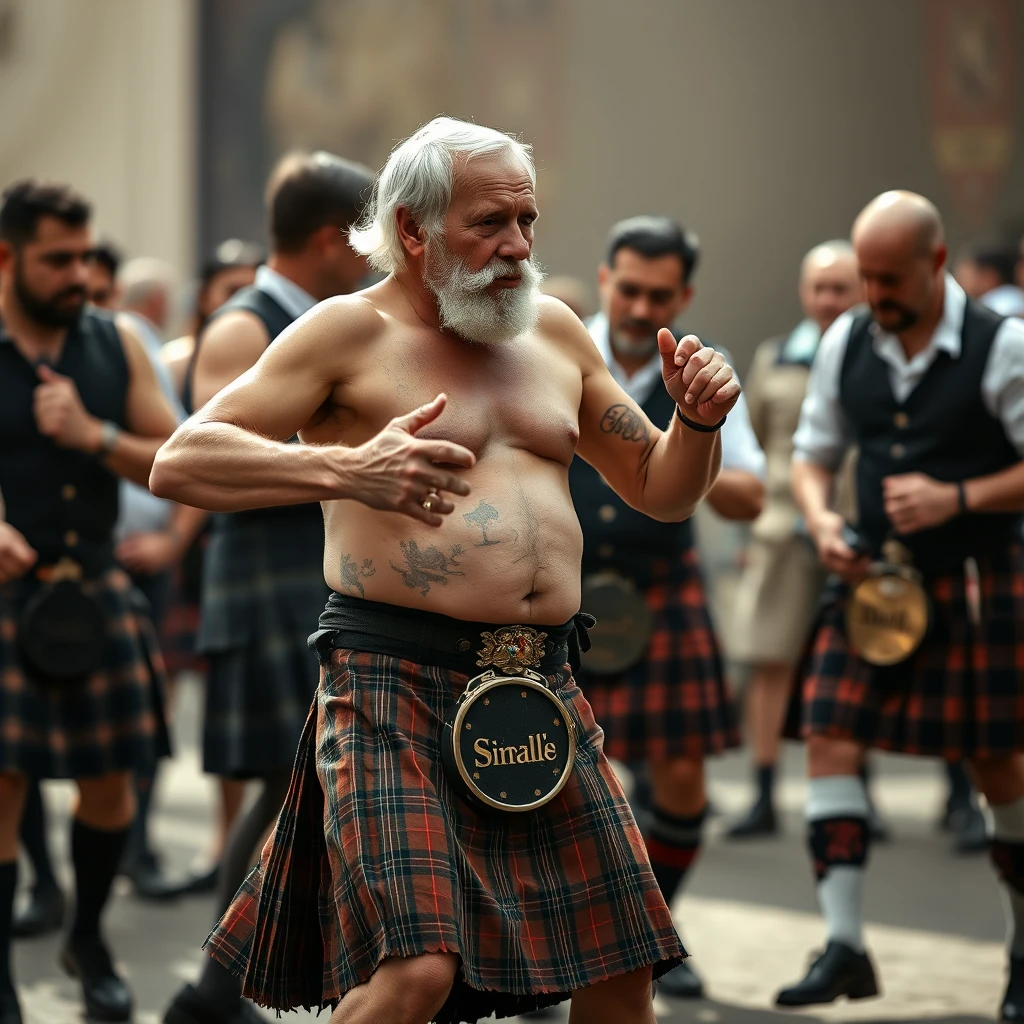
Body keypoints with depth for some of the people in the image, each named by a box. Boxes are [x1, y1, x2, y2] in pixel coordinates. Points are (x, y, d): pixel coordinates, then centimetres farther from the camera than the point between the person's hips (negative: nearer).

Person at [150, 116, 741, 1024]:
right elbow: (179, 463, -10)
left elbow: (660, 491, 26)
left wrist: (698, 423, 3)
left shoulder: (554, 330, 17)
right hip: (398, 686, -6)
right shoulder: (352, 334, -1)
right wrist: (344, 470, -25)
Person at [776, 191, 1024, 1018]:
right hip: (871, 578, 4)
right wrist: (820, 517, -7)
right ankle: (845, 948, -3)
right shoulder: (846, 342, 3)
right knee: (829, 737, -8)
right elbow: (813, 451, 13)